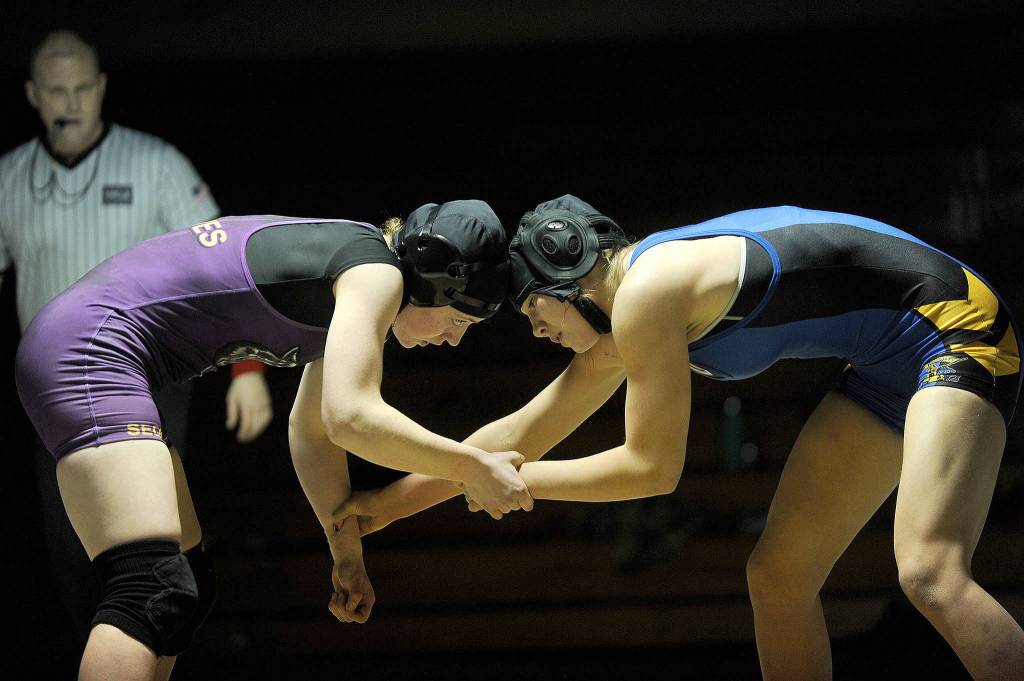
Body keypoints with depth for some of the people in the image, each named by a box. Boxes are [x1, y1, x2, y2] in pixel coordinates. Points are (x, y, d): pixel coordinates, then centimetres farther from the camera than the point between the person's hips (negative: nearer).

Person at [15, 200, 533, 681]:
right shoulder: (374, 272, -12)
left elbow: (310, 429, 25)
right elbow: (350, 418, -25)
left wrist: (347, 554, 24)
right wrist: (471, 467, -15)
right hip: (90, 348, -11)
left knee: (185, 594, 14)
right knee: (154, 593, -23)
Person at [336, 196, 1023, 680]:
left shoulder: (646, 293, -18)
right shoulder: (623, 320, 11)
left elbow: (651, 467, -14)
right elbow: (526, 429, 20)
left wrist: (513, 481, -2)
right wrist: (397, 499, 25)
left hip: (956, 325, -10)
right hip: (893, 367, 10)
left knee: (930, 572, -28)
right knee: (777, 577, 8)